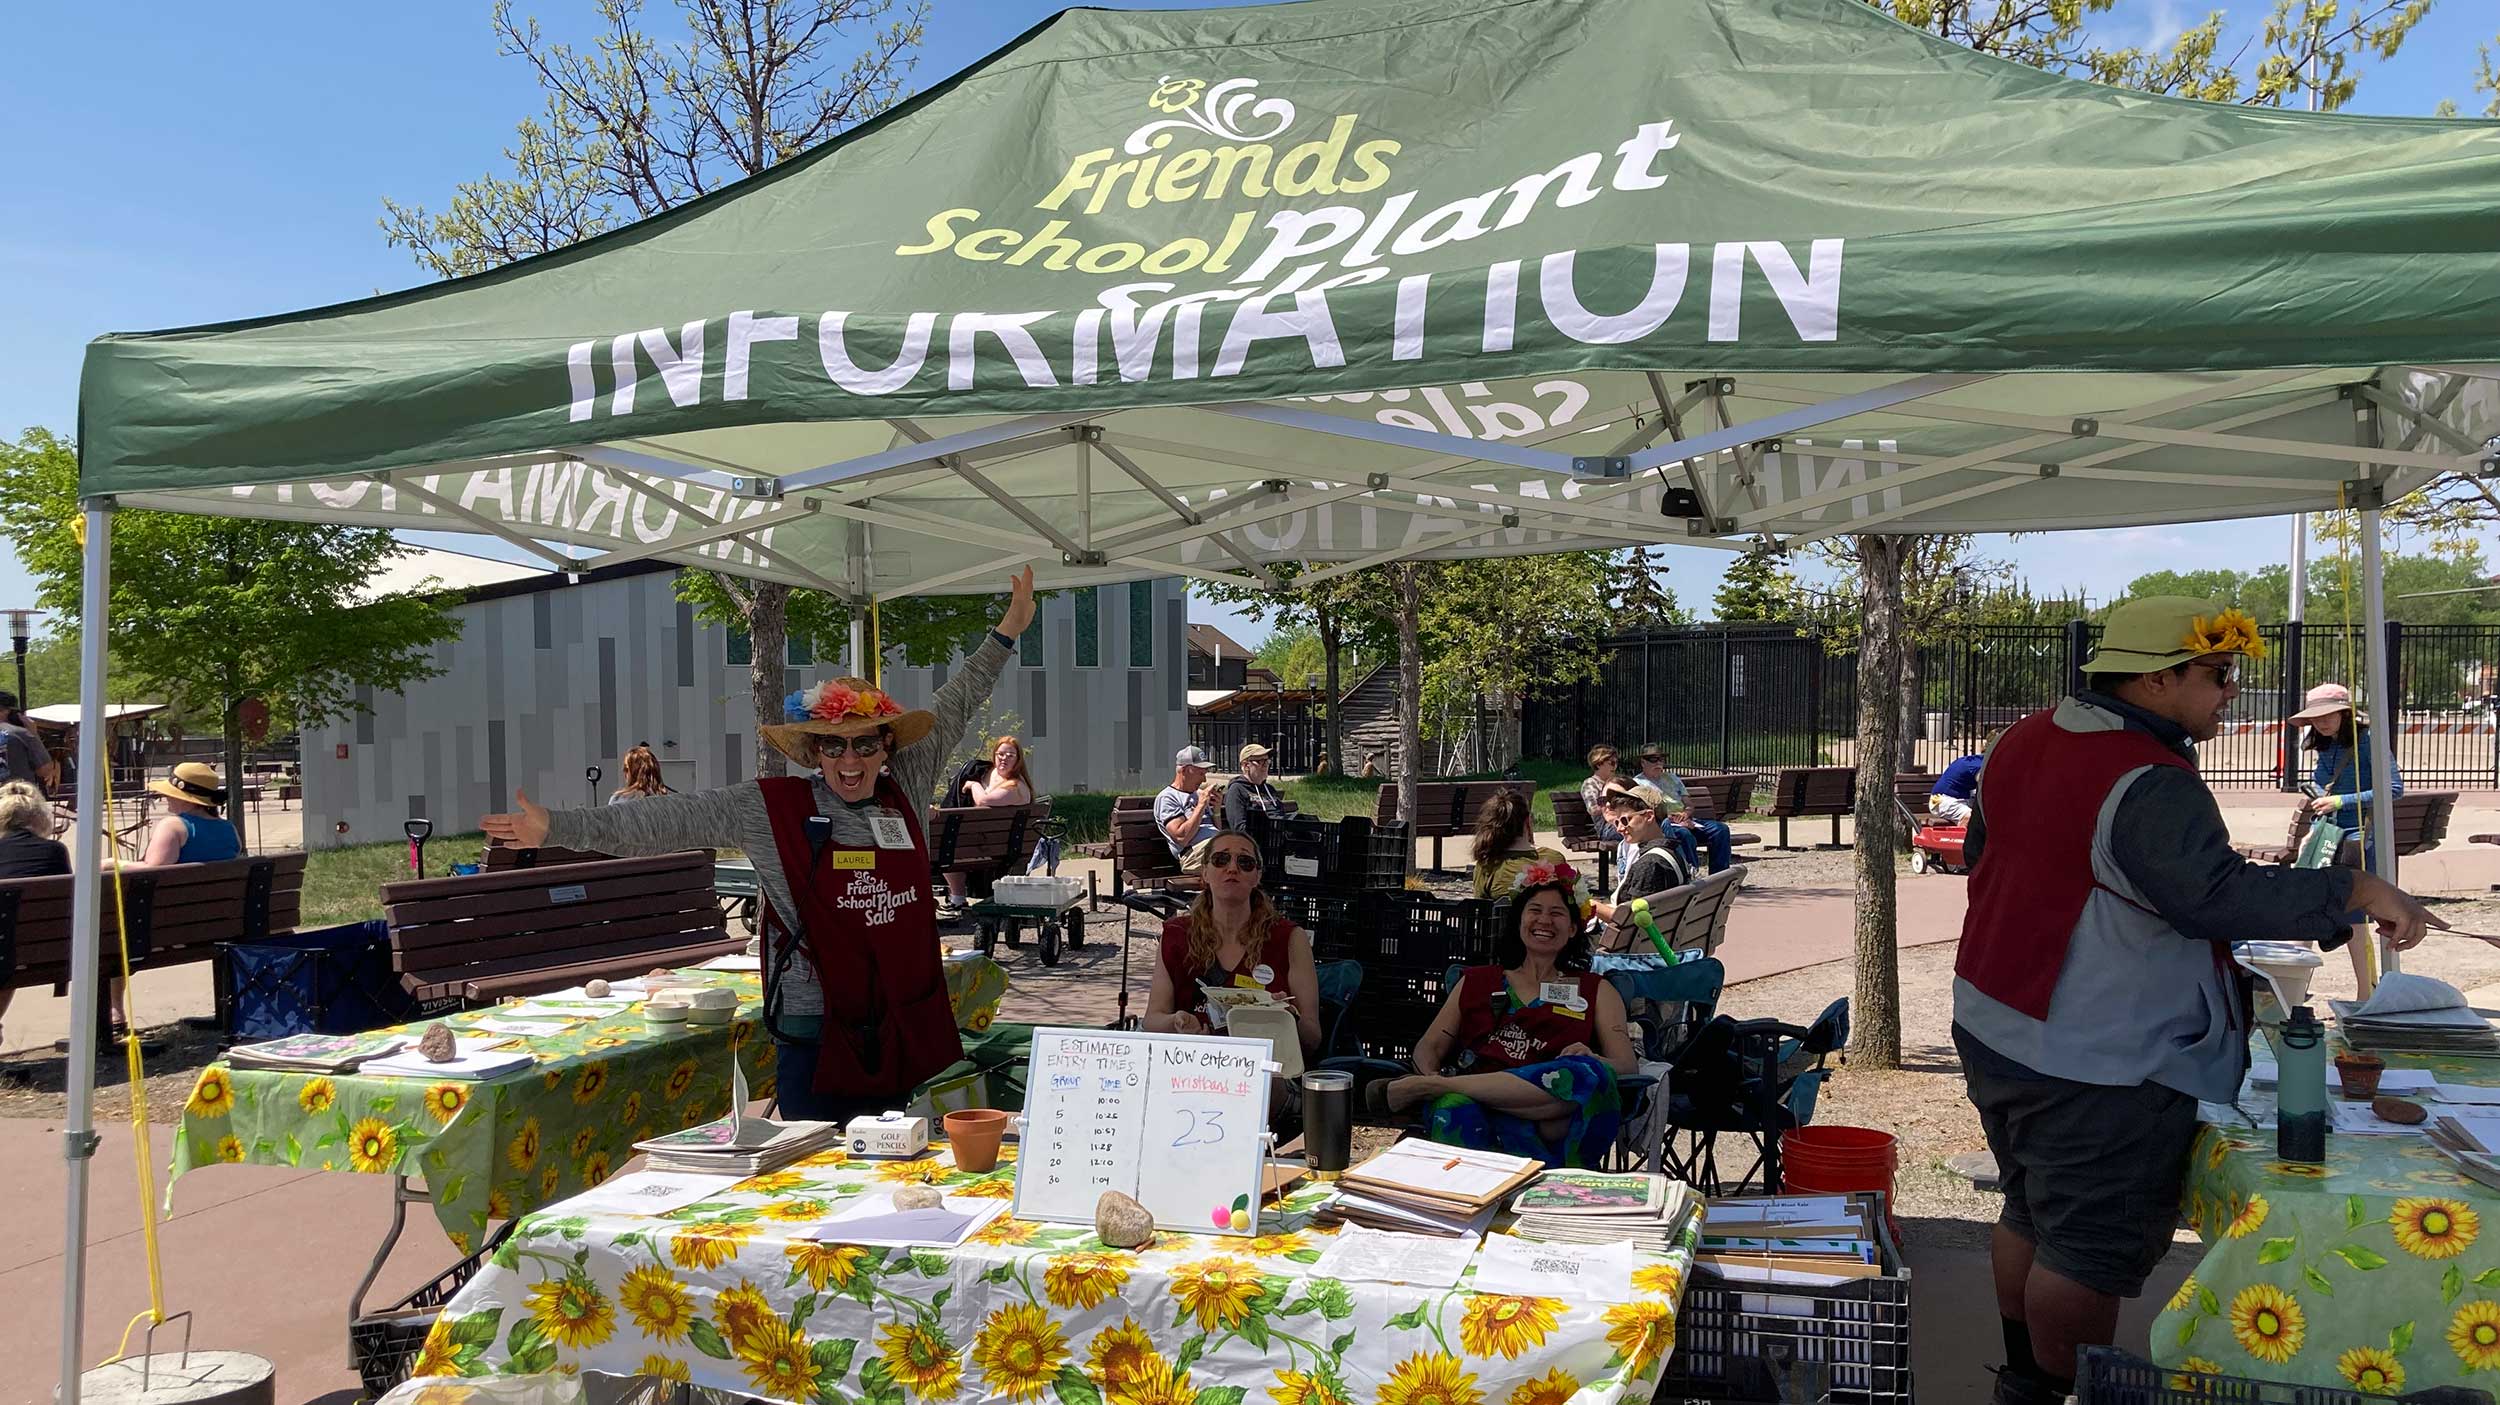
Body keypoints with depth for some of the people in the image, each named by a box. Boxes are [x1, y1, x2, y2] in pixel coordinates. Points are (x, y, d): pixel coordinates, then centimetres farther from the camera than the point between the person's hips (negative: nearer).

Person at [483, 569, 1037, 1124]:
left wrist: (1005, 634, 25)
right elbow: (669, 820, -8)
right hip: (819, 1041, -4)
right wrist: (559, 827, -13)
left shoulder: (904, 791, 5)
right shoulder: (770, 809, -5)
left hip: (912, 1033, 4)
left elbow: (952, 709, 17)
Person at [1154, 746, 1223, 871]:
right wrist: (1201, 805, -5)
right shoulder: (1166, 797, 5)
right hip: (1196, 852, -7)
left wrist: (1216, 809, 12)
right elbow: (1181, 838, -9)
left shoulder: (1198, 794, 30)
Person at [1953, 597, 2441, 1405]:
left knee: (2031, 1217, 23)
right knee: (2091, 1252, 5)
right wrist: (2356, 891, -31)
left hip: (1994, 1029, 10)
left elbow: (1981, 852, 17)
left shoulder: (2026, 740, 5)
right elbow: (2216, 896, -36)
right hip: (2095, 1071, -10)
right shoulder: (2148, 786, -24)